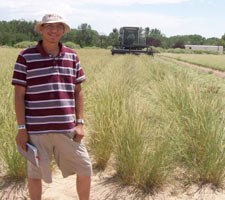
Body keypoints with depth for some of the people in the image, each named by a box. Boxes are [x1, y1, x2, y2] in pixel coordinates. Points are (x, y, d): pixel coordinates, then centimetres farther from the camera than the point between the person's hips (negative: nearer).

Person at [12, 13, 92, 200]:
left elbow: (78, 91, 9)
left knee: (85, 169, 9)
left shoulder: (72, 56, 6)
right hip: (37, 129, -3)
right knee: (35, 173, 13)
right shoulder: (26, 57, -4)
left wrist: (80, 123, 3)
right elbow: (19, 95, -3)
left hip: (67, 128, 3)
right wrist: (21, 128, -6)